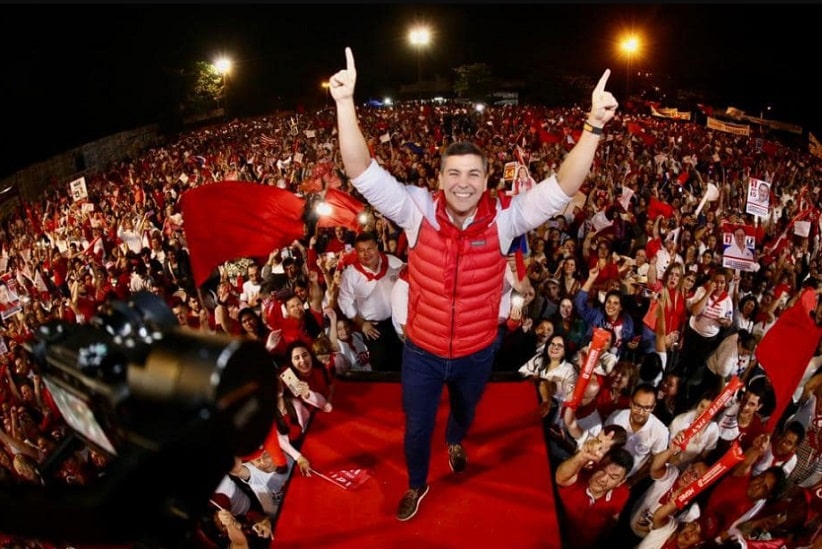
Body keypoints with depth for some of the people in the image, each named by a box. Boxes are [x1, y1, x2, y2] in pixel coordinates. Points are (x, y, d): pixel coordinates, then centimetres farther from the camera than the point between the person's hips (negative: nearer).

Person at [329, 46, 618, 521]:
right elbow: (363, 173, -26)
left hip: (478, 351, 1)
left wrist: (595, 125, -40)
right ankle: (417, 485, 53)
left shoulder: (505, 219, -19)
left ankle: (456, 441, 71)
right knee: (417, 426, 20)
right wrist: (346, 103, -38)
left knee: (465, 411, 33)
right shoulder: (418, 210, -20)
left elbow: (562, 188, -27)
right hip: (422, 350, -1)